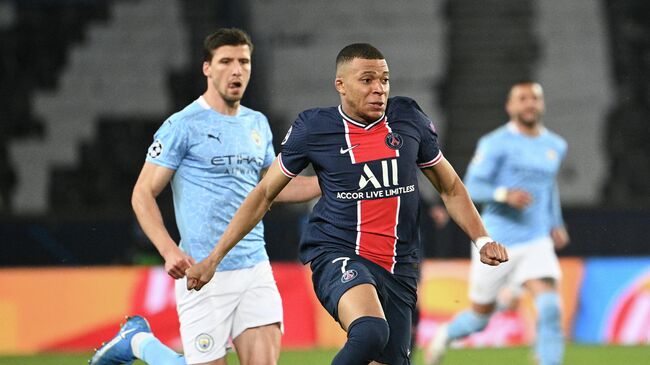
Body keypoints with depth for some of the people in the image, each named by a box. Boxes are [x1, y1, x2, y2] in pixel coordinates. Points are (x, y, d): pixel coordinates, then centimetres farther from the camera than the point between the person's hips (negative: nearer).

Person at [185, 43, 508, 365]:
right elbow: (265, 194, 9)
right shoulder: (312, 129, -2)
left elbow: (450, 187, 19)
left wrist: (482, 239, 6)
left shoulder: (409, 119, 6)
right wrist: (214, 258, 8)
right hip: (337, 256, -4)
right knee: (370, 333, -35)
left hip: (397, 270, 4)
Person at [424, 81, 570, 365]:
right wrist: (505, 195, -30)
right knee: (481, 315, 11)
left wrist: (556, 224, 20)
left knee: (550, 308, -19)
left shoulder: (556, 147, 11)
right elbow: (472, 187, -13)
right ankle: (445, 336, 43)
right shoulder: (495, 144, -8)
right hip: (496, 243, -3)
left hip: (537, 244, 3)